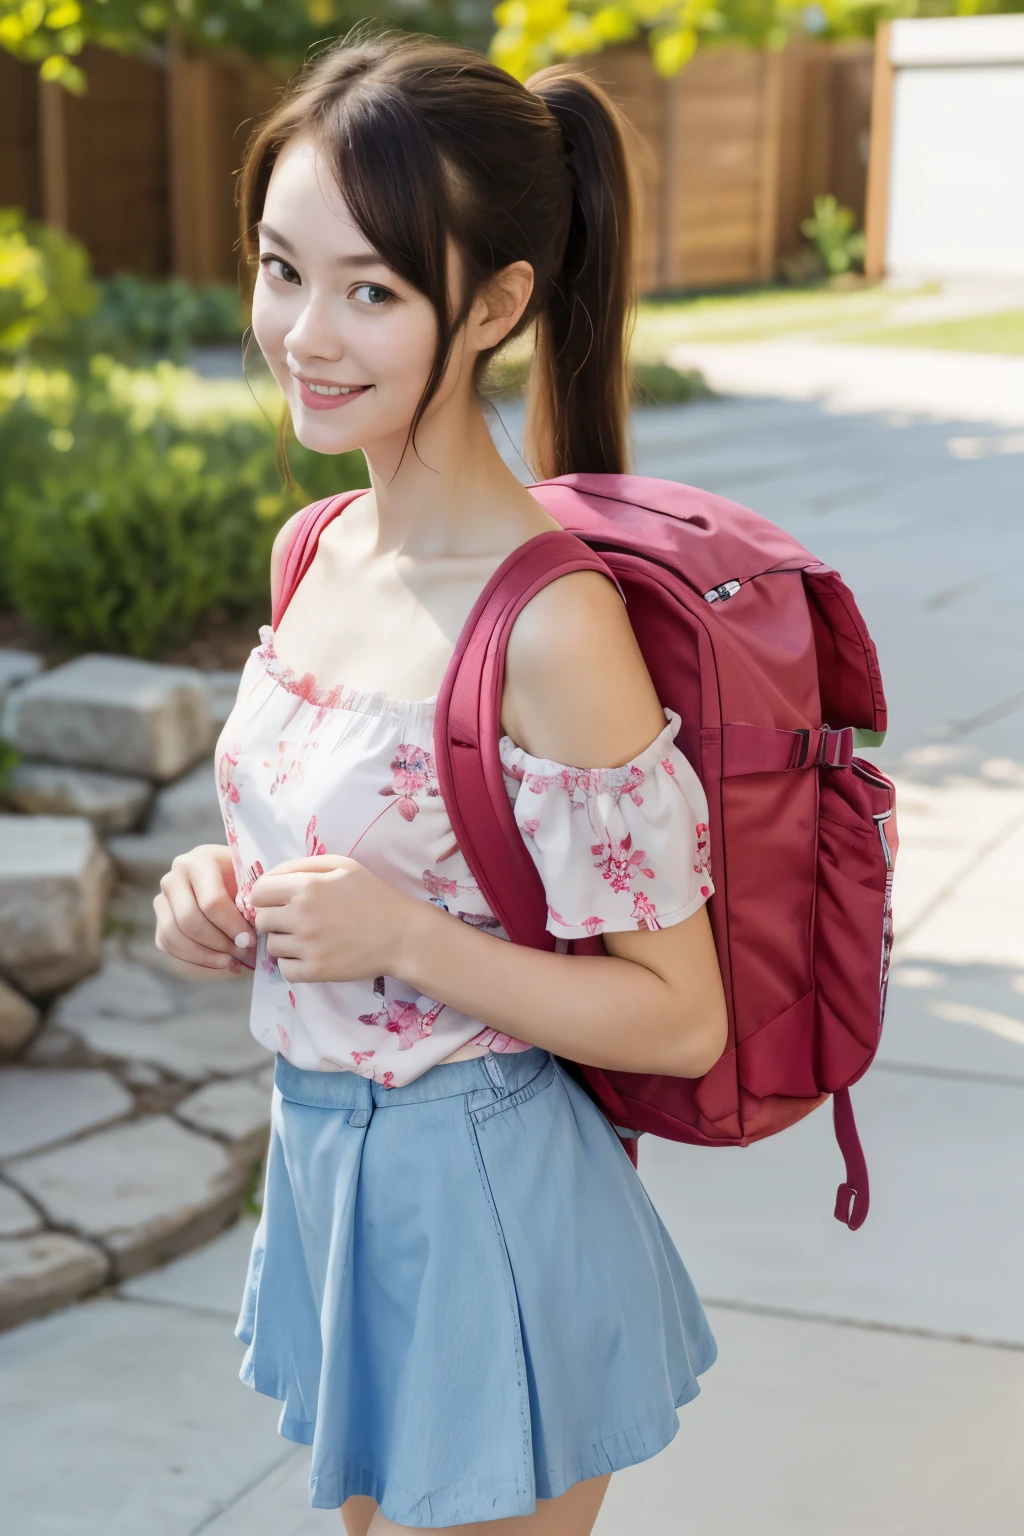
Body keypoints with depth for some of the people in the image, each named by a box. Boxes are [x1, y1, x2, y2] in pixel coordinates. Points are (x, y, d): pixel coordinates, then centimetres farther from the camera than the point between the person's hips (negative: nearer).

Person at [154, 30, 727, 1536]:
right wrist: (224, 898, -5)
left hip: (483, 1217, -7)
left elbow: (682, 1020, -18)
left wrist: (404, 941, -26)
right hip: (326, 1171, 8)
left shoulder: (553, 621, -24)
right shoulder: (316, 550, -1)